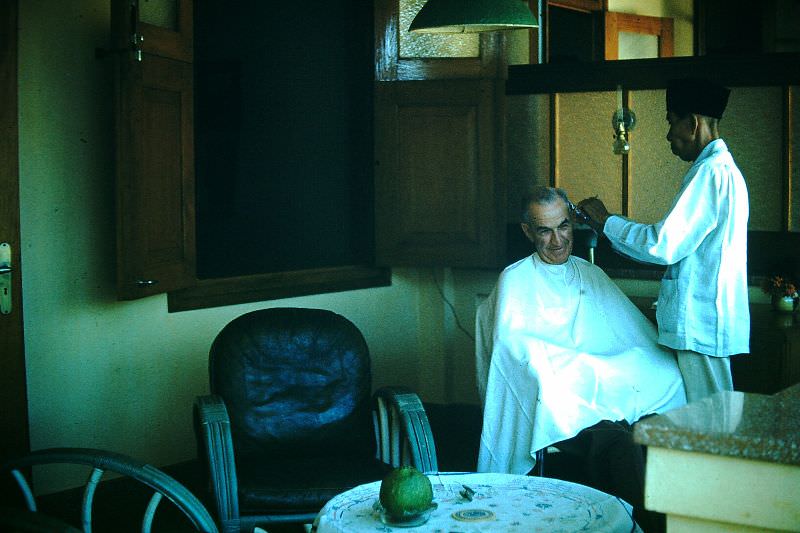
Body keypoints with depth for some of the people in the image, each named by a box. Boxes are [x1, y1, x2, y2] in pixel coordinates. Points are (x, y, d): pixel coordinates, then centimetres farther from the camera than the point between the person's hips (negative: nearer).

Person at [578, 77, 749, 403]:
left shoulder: (710, 173, -17)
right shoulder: (724, 169, 18)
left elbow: (664, 246, -23)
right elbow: (679, 245, 21)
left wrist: (607, 221, -10)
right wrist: (611, 232, 19)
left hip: (701, 325, -10)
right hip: (711, 321, 10)